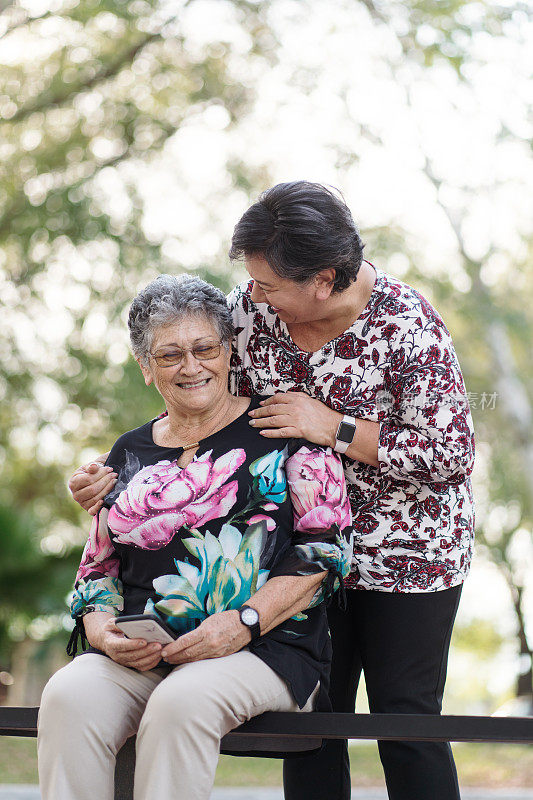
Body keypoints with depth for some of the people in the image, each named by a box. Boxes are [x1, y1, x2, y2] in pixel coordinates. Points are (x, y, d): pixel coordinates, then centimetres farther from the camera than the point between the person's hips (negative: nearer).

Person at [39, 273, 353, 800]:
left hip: (266, 646, -3)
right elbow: (97, 568, 21)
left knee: (181, 703, -37)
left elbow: (327, 546, -1)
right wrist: (103, 630, -3)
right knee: (68, 697, -29)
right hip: (138, 657, 4)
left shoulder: (281, 430, 6)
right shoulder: (130, 455, 20)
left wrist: (243, 622, -14)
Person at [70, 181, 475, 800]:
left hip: (406, 553, -4)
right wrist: (114, 474, -7)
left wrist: (334, 428, -25)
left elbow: (451, 455, -21)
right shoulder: (249, 309, -8)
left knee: (405, 724, 1)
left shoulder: (407, 325, -22)